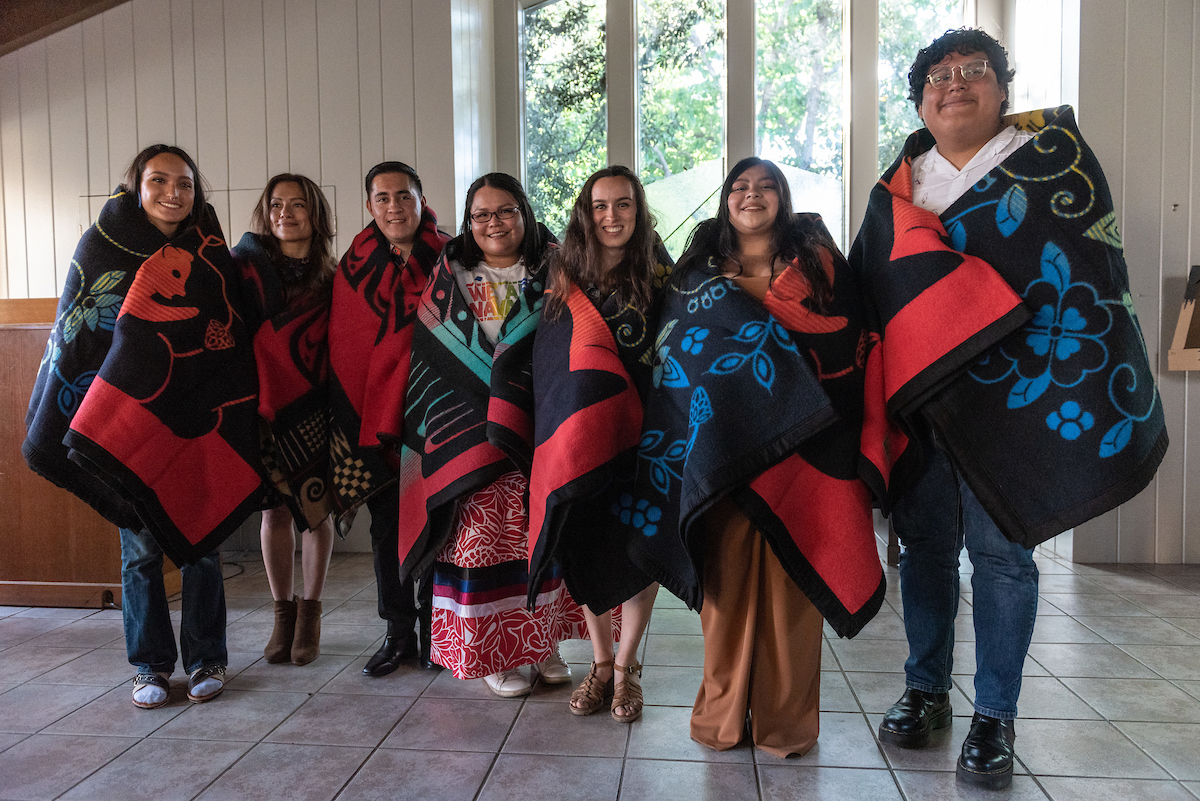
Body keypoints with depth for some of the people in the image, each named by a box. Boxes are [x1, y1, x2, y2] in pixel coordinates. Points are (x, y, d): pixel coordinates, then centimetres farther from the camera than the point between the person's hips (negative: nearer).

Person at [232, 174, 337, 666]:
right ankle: (283, 615, 20)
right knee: (275, 510, 5)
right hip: (263, 404, 0)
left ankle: (310, 615, 19)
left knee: (317, 509, 5)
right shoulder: (247, 270, 2)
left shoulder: (332, 280, 4)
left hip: (315, 409, 1)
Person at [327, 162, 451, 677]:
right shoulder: (355, 266, 6)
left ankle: (433, 628, 19)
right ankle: (399, 633, 19)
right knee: (386, 524, 6)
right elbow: (341, 346, 9)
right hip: (374, 415, 2)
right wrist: (353, 422, 4)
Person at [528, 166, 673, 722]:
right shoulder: (565, 284, 5)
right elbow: (546, 372, 7)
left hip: (641, 435, -1)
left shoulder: (660, 277, 1)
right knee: (587, 544, 6)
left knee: (639, 546, 1)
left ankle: (625, 667, 19)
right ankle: (599, 664, 24)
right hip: (578, 436, 1)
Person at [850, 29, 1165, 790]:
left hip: (1010, 391, -3)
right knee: (926, 545, 9)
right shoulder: (897, 188, 14)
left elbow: (1087, 269, -2)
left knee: (1000, 549, -2)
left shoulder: (1051, 156, 4)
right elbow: (868, 291, 16)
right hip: (916, 395, 3)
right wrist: (882, 386, 8)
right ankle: (926, 691, 24)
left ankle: (995, 717, 12)